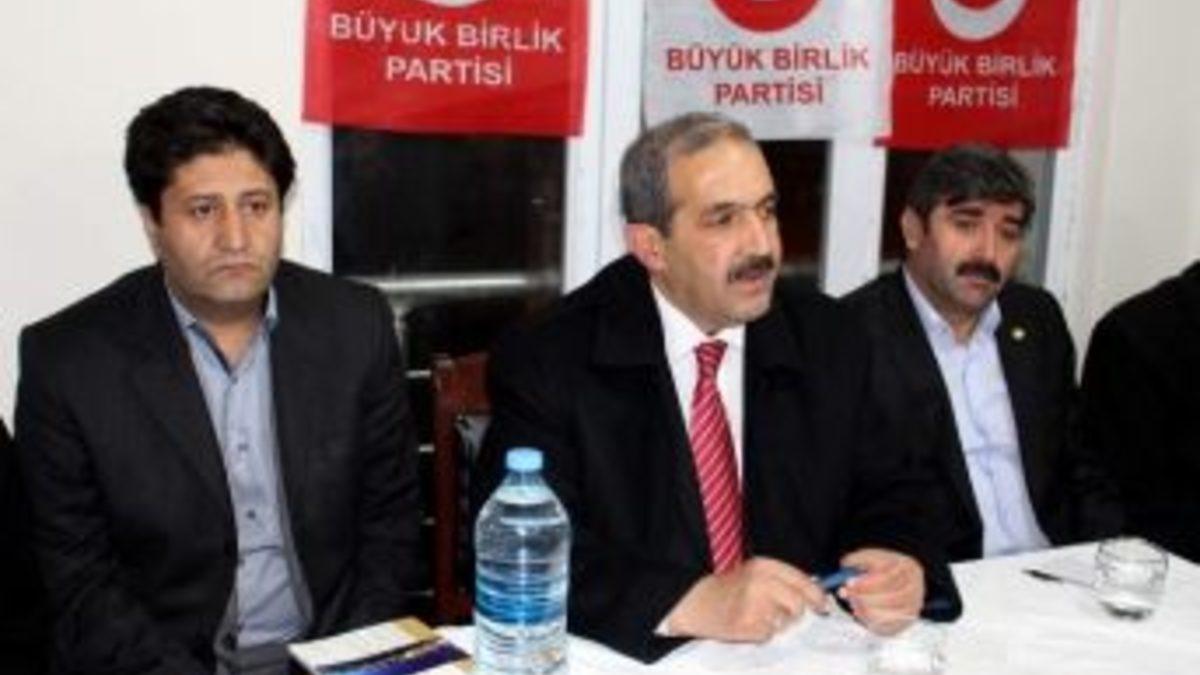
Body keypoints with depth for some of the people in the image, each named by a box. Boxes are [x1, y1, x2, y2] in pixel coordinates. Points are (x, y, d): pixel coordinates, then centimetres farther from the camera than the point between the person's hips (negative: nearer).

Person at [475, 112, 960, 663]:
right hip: (631, 657, -3)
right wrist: (692, 604, -28)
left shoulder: (828, 341, 2)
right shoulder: (546, 363, -10)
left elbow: (881, 497, 8)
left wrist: (901, 566, -14)